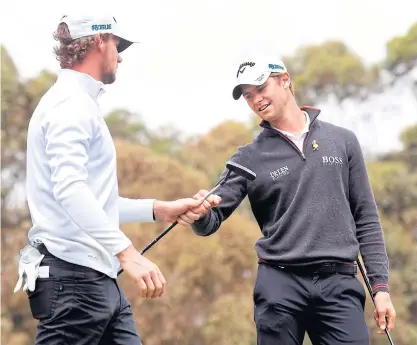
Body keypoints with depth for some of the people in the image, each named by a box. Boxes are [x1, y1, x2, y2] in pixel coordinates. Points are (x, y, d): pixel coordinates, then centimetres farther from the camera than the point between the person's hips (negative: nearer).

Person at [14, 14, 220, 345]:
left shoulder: (81, 105, 22)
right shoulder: (70, 103, -9)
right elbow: (69, 190, -24)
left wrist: (159, 209, 18)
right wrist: (127, 252, -32)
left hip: (99, 280, 10)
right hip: (73, 277, -10)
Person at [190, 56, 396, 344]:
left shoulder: (343, 141, 10)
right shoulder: (249, 158, 7)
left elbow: (366, 219, 11)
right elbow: (213, 220, 2)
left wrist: (381, 285, 4)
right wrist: (200, 213, -23)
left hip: (339, 285, 0)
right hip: (279, 285, 0)